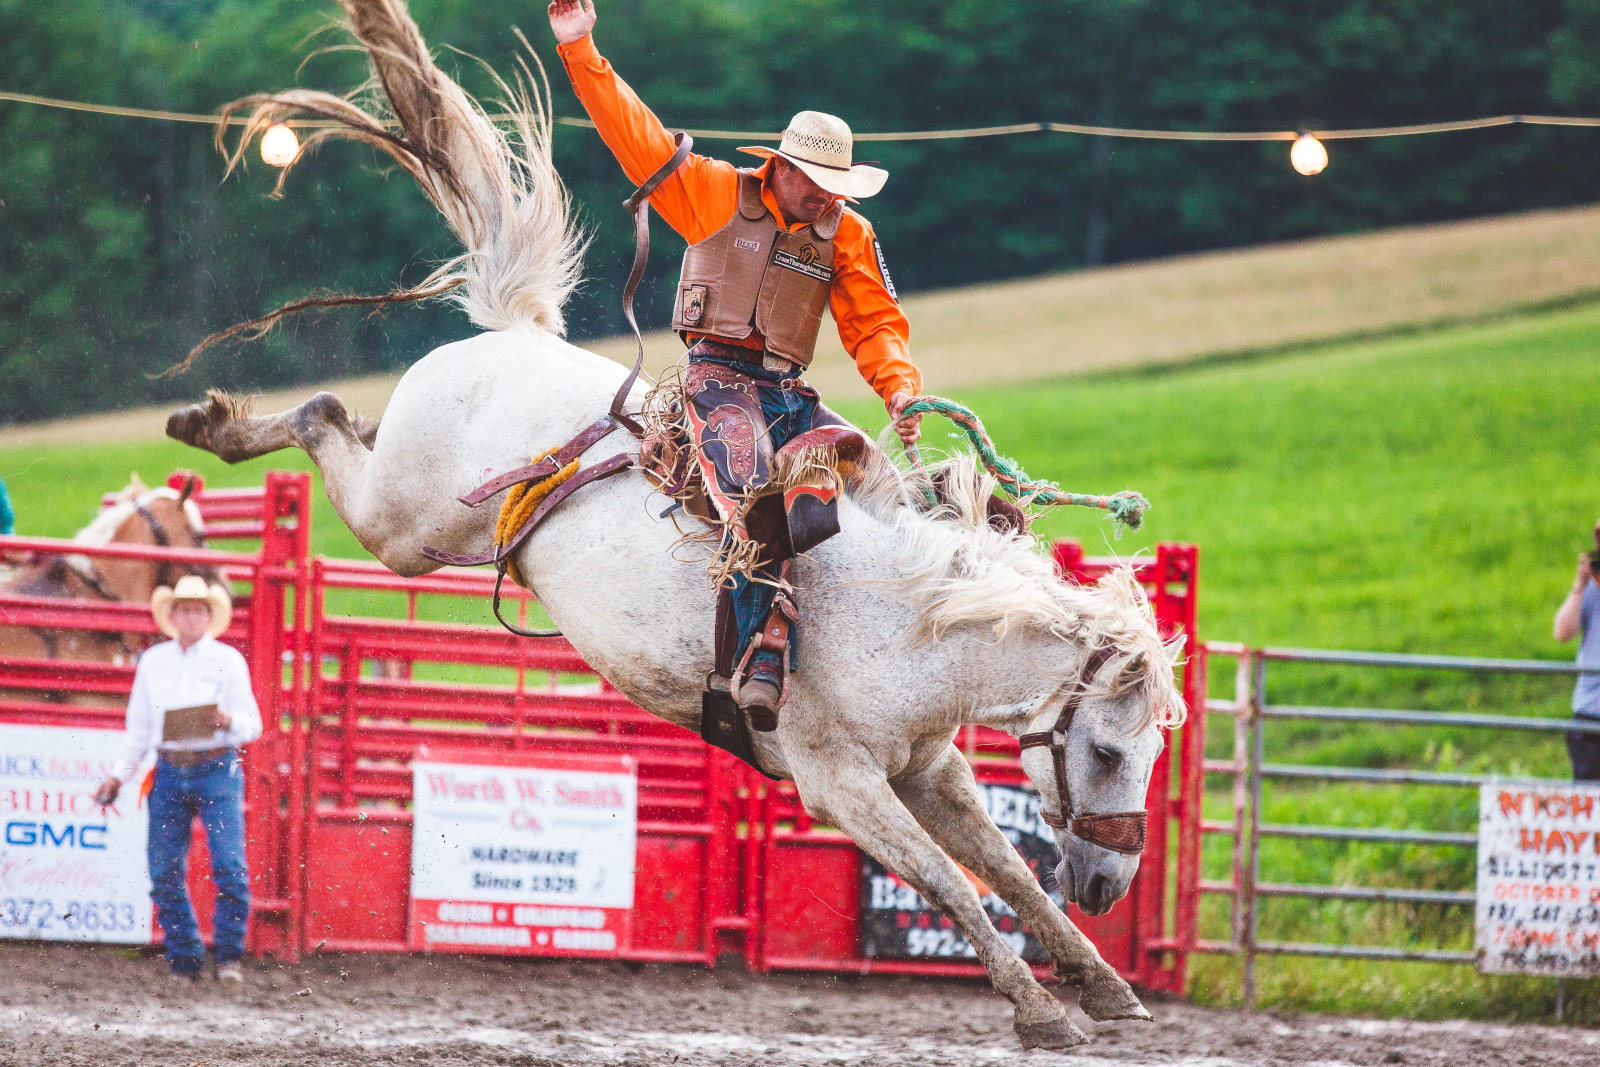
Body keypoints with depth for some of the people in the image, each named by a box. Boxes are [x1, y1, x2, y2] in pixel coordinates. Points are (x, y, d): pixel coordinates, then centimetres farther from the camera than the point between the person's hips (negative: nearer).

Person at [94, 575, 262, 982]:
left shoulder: (228, 660, 3)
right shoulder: (152, 662, 12)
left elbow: (252, 726, 1)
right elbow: (139, 726, 19)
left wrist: (227, 721, -20)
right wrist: (120, 776, 14)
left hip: (217, 769, -3)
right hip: (169, 772, 3)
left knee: (229, 865, -13)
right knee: (165, 872, -1)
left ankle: (229, 955, -2)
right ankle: (184, 960, 9)